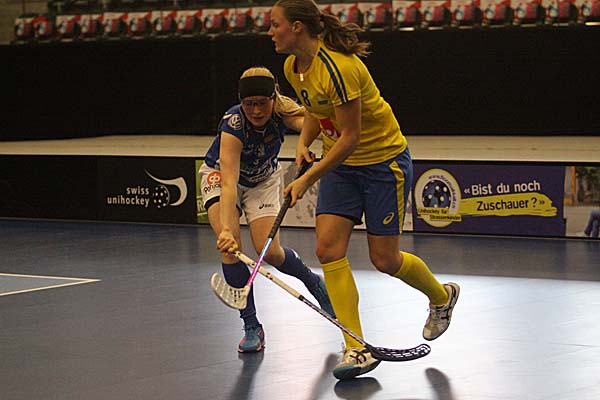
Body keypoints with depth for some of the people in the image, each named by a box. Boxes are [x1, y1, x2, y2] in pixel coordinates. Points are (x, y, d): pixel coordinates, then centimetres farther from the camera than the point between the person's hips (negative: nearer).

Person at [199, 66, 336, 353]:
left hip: (263, 179, 2)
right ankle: (251, 327, -13)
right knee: (230, 247, -23)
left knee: (270, 252, -12)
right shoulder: (233, 125, -36)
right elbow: (229, 183, -43)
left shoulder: (282, 112, -28)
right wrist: (226, 230, -57)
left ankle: (314, 283, 19)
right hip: (221, 175, -2)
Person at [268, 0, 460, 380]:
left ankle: (442, 296, 33)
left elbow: (350, 137, -25)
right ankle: (357, 350, -7)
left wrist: (308, 179, -24)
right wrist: (304, 142, 1)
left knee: (384, 259, 0)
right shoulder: (293, 68, -1)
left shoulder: (338, 68, -28)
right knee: (329, 249, -10)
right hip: (341, 164, 8)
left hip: (384, 161, -7)